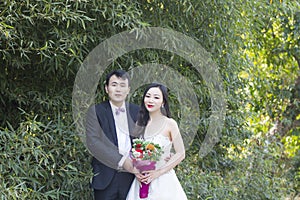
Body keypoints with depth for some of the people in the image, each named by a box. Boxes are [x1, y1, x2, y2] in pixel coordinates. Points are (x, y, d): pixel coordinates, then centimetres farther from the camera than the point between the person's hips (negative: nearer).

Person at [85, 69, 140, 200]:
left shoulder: (136, 111, 11)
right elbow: (93, 142, -10)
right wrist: (121, 161, -17)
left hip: (131, 176, 3)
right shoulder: (95, 111, 0)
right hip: (105, 178, -3)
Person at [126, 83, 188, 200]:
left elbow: (180, 154, -7)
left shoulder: (170, 124, -5)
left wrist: (157, 173, -13)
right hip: (141, 180, 3)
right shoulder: (140, 124, 6)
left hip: (163, 181, -3)